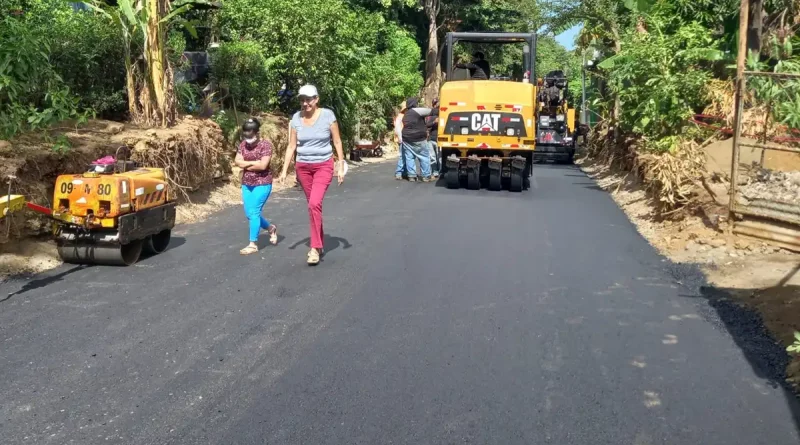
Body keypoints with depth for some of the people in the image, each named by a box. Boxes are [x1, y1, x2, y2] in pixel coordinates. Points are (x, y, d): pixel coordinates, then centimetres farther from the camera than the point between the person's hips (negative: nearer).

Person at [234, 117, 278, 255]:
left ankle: (253, 244, 0)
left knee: (254, 212, -9)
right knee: (249, 214, 9)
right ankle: (271, 228, 34)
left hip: (262, 184, -7)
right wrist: (254, 162, -13)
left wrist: (246, 165, -9)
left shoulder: (265, 144, -12)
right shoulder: (243, 144, 7)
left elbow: (263, 165, -20)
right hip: (247, 184, 7)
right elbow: (237, 161, -2)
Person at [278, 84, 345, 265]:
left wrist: (341, 166, -6)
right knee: (313, 205, 12)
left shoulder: (327, 115, -9)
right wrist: (284, 170, -2)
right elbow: (291, 146, 3)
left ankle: (315, 247, -10)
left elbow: (337, 142, -4)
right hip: (303, 167, 4)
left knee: (314, 204, -19)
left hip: (324, 166, -4)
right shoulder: (296, 118, -1)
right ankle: (320, 243, 26)